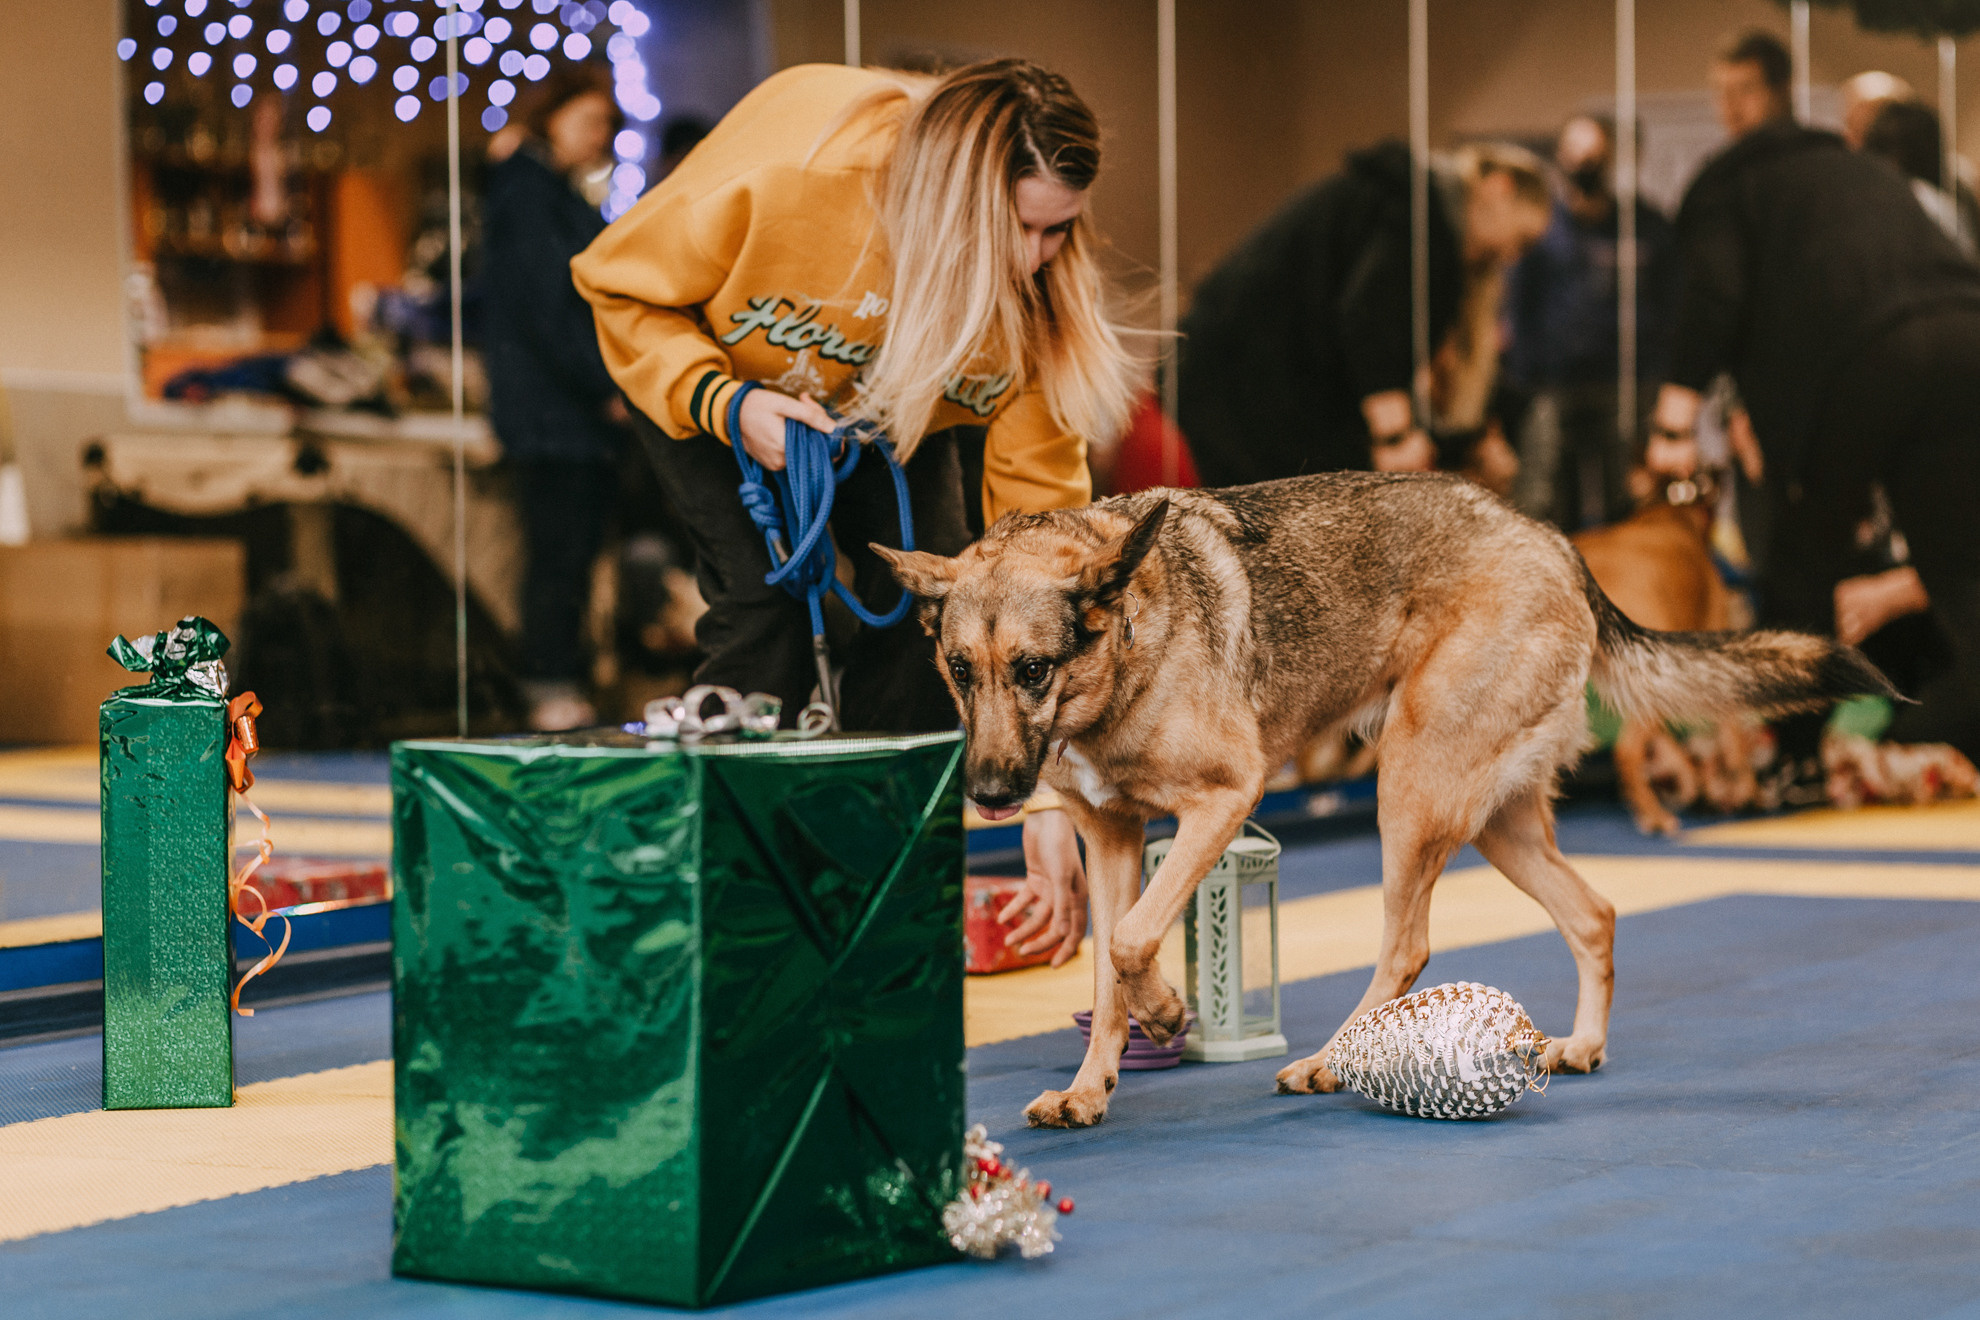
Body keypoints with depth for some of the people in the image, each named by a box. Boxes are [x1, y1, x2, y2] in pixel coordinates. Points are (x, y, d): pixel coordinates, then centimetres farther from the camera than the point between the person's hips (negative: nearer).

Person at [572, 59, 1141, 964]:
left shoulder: (1039, 299, -31)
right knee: (765, 596, -23)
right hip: (700, 377, -3)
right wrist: (724, 405, -39)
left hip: (894, 405, 3)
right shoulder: (784, 179, -40)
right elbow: (621, 287, -21)